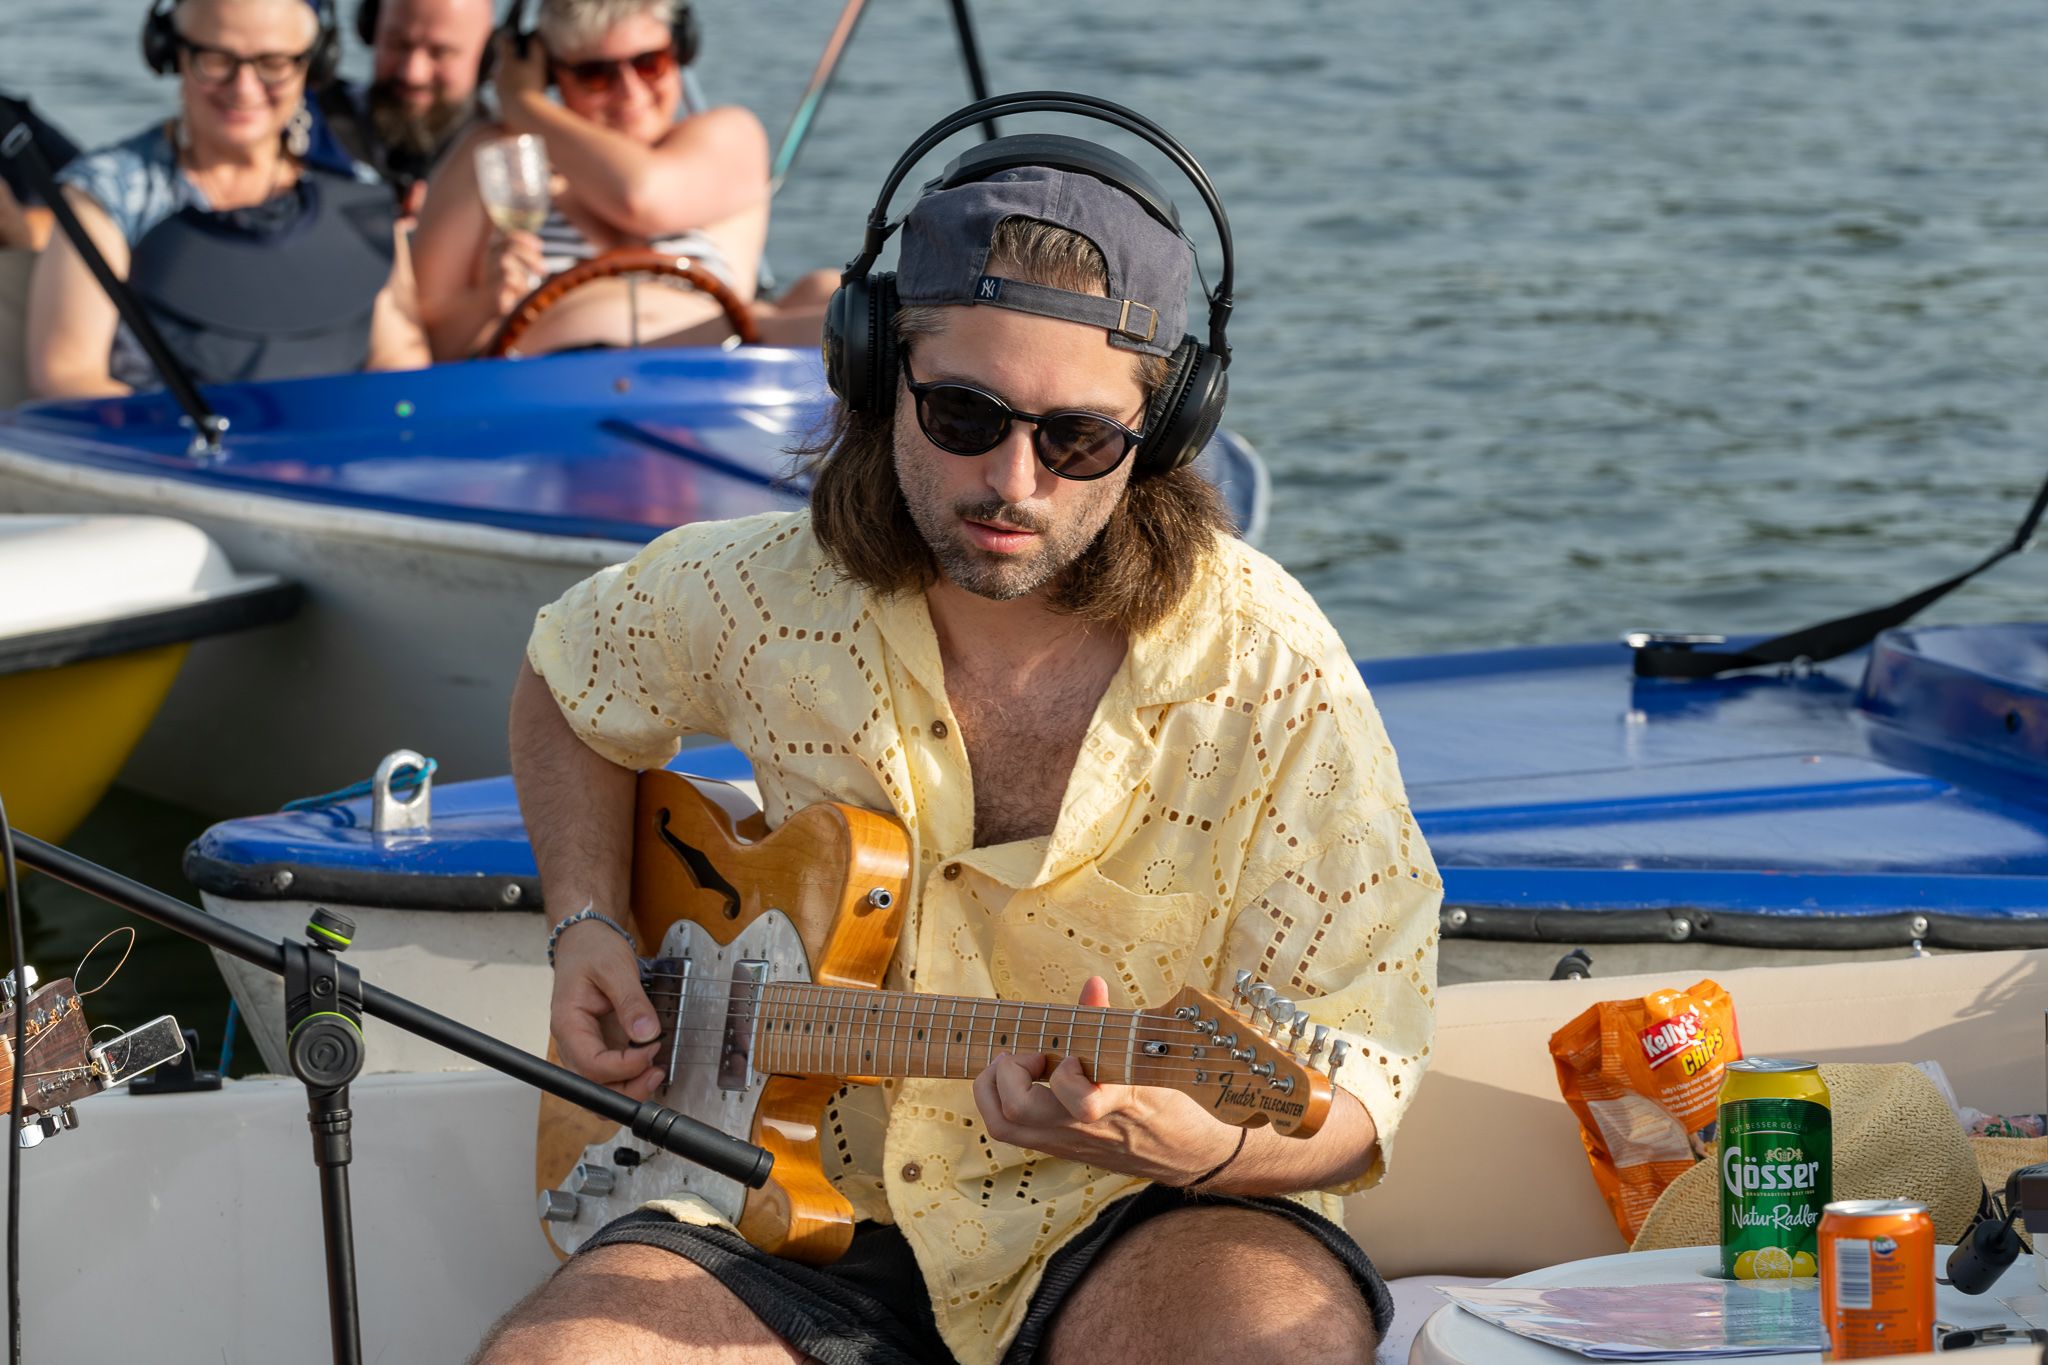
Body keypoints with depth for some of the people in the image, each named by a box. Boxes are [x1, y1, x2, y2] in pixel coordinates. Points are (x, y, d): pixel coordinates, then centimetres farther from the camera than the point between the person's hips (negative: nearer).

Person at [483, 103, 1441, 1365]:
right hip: (812, 1203, 3)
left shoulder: (1269, 678, -13)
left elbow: (1358, 1089, -12)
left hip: (1133, 1222, -3)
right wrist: (589, 928, 7)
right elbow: (569, 683, 23)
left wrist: (1177, 1141, -34)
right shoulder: (761, 597, -3)